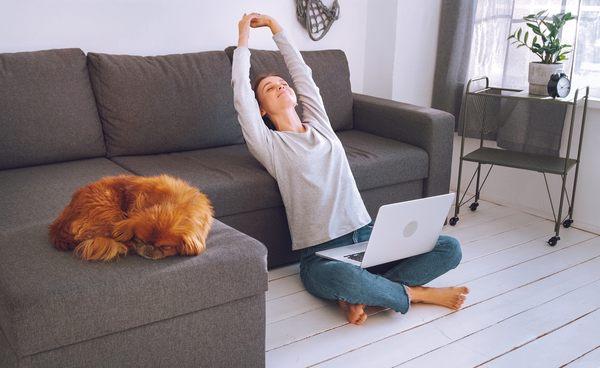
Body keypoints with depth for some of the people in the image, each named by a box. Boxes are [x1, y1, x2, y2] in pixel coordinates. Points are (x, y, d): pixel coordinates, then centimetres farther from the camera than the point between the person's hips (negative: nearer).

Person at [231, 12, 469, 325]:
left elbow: (302, 72, 23)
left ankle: (359, 295, -16)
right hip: (320, 255, -6)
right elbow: (241, 91, -5)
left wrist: (275, 27, 32)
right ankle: (413, 293, -12)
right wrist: (244, 36, 7)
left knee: (450, 248, -9)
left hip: (368, 236, 6)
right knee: (345, 277, -42)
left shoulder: (319, 126, 17)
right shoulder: (269, 145, 3)